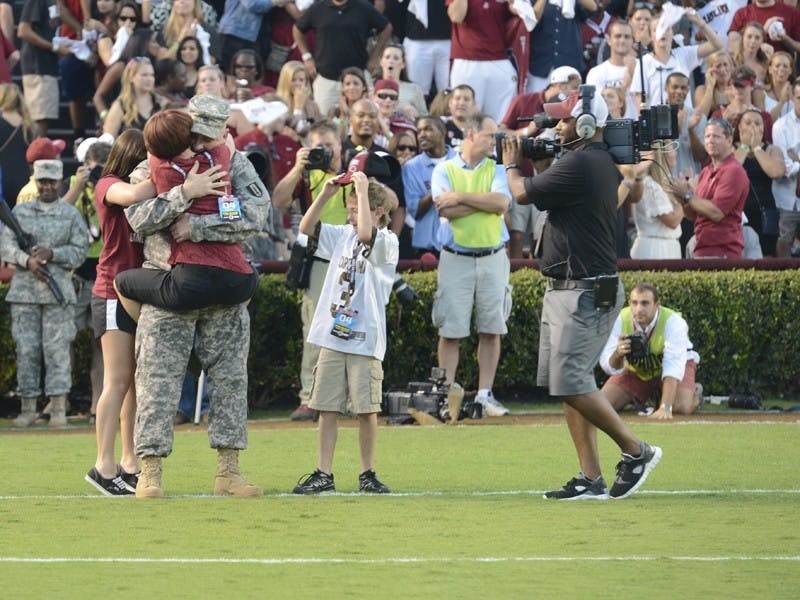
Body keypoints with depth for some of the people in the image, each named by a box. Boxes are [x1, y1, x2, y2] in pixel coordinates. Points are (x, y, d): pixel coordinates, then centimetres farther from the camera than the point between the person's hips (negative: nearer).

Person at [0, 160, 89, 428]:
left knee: (57, 348, -5)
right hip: (24, 290, 1)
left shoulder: (71, 214, 9)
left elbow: (79, 250, 2)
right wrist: (27, 260, -13)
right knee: (26, 348, 0)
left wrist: (52, 254, -13)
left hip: (58, 290, -1)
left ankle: (58, 408, -2)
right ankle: (28, 407, 5)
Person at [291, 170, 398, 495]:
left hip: (365, 340, -5)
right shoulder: (342, 235, 13)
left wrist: (363, 191, -20)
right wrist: (326, 194, -2)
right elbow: (306, 227, 9)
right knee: (327, 407, 4)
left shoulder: (387, 242, -6)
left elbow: (366, 234, -27)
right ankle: (324, 474, 7)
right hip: (332, 337, 6)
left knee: (366, 409, 0)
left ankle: (368, 474, 11)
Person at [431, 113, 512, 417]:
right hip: (456, 259, -2)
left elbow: (502, 203, -9)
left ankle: (485, 394, 7)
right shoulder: (444, 170, 4)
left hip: (493, 258, 2)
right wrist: (487, 201, -8)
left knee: (492, 329, 1)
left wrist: (461, 197, -11)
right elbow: (447, 210, -11)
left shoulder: (496, 169, 9)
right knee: (450, 330, -3)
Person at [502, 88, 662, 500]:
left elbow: (523, 193, -12)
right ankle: (591, 479, 9)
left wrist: (511, 164, 7)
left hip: (584, 292, -11)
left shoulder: (580, 164, -18)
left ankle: (636, 451, 0)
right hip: (568, 291, 11)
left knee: (570, 382, -11)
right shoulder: (604, 162, 13)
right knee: (571, 385, 9)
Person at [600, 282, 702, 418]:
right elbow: (609, 367, -22)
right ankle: (644, 398, 20)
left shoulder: (672, 321, -34)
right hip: (636, 370, 3)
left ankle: (694, 393, 9)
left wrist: (665, 407, -54)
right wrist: (618, 354, -48)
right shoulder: (621, 319, -25)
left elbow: (673, 366, -43)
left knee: (682, 407, -31)